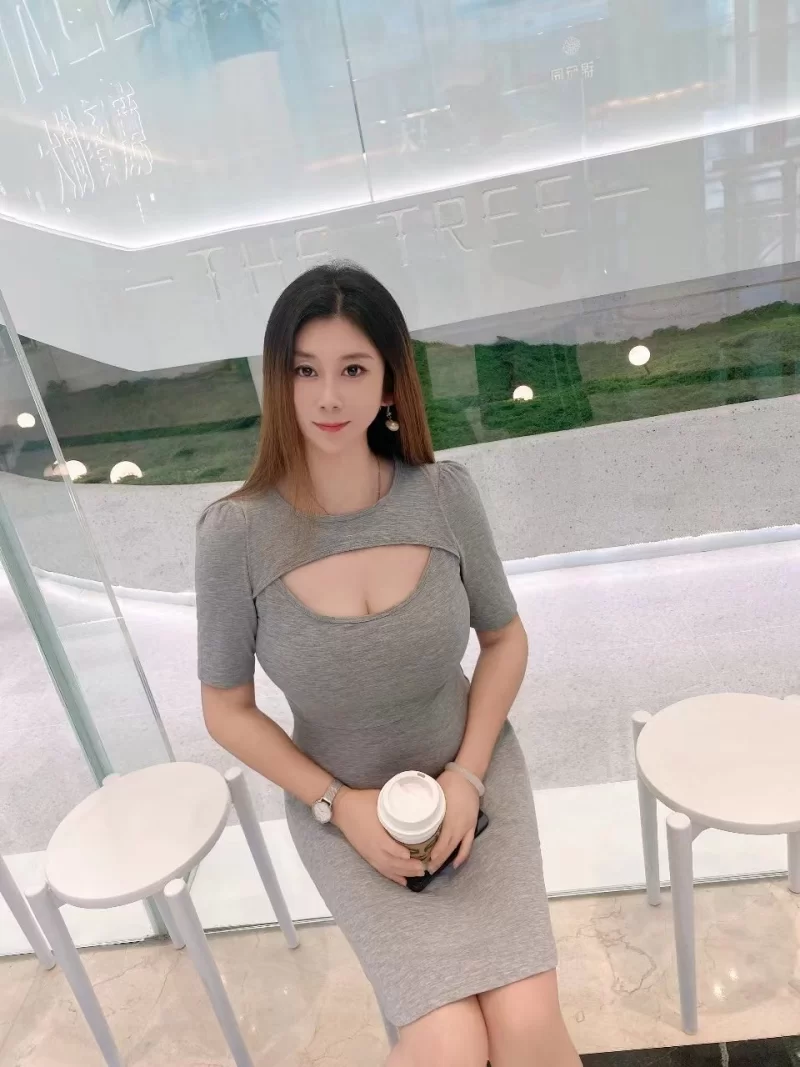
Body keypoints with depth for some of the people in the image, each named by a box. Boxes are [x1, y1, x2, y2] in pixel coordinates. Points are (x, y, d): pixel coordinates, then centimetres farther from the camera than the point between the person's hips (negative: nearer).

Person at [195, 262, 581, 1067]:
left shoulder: (444, 496, -15)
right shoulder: (236, 534, -20)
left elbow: (505, 639, -1)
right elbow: (227, 709, -6)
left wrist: (467, 775, -11)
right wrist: (340, 806, -14)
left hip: (468, 770, 2)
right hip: (341, 801, -1)